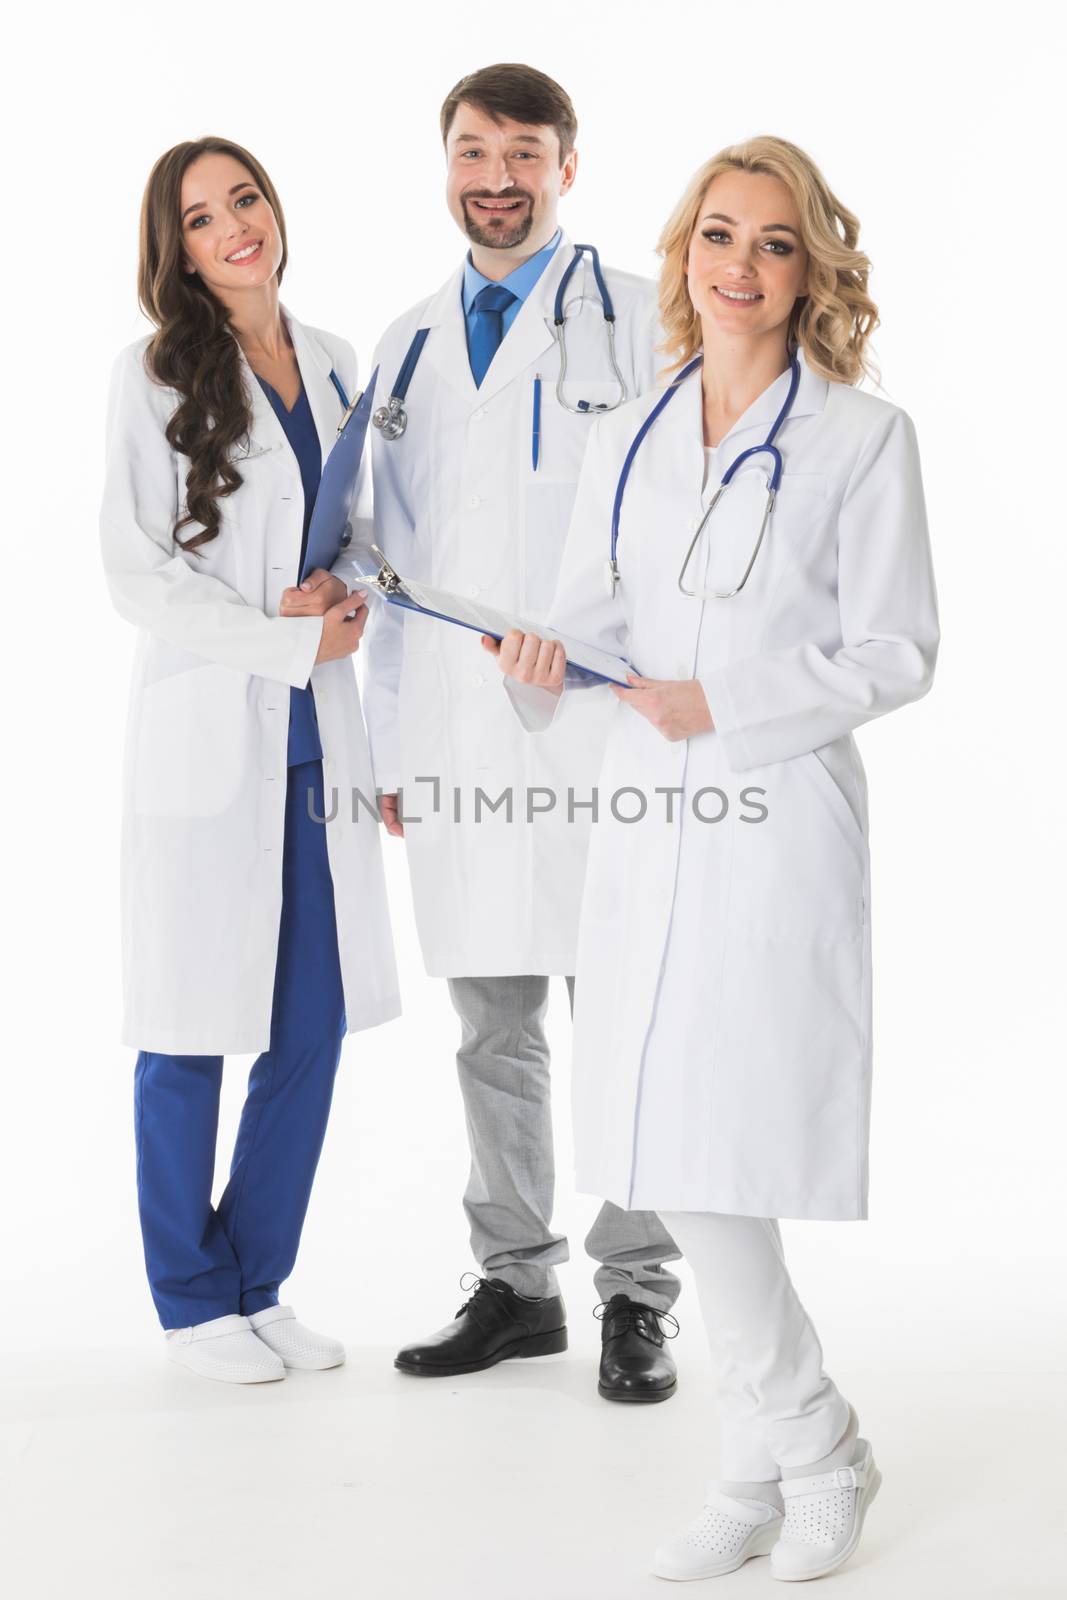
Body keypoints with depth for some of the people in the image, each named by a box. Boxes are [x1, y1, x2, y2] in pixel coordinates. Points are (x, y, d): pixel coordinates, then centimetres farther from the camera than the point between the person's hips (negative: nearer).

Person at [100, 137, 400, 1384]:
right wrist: (295, 640, -12)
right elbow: (139, 575, -9)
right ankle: (193, 1300, 18)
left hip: (318, 734, 5)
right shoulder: (155, 378, -4)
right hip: (206, 733, -5)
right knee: (192, 1027, 2)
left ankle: (259, 1282, 23)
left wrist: (344, 590, -2)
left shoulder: (333, 366, 11)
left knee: (313, 1026, 8)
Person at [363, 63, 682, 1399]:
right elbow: (397, 560, 16)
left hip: (602, 730, -4)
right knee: (492, 1030, 11)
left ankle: (635, 1300, 12)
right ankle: (516, 1285, 23)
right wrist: (390, 745, 12)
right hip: (457, 744, 5)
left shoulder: (642, 320, 2)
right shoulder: (409, 347, 16)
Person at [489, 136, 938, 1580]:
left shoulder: (864, 437, -1)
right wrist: (545, 656, -9)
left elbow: (898, 653, -4)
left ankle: (798, 1460, 19)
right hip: (650, 817, 5)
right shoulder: (626, 441, 14)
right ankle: (795, 1459, 25)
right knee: (675, 1160, 7)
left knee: (713, 1153, -5)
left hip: (784, 819, -5)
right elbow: (595, 611, 14)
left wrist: (723, 703, -13)